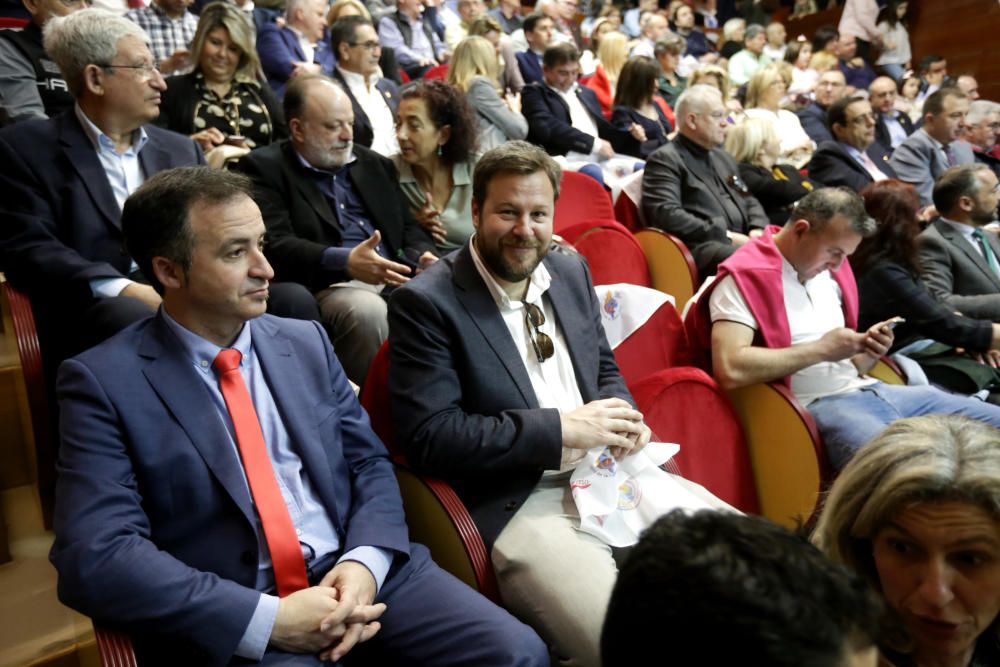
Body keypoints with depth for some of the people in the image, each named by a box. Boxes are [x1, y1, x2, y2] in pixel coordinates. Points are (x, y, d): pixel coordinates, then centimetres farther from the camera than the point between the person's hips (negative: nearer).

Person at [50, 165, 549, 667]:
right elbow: (95, 555, -12)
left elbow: (370, 462, 10)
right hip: (234, 621, -3)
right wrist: (270, 619, -17)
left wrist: (366, 561, -9)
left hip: (359, 572, 3)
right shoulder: (104, 381, -4)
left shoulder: (306, 342, 9)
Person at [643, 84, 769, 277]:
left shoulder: (723, 158, 28)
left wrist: (758, 230, 7)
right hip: (700, 246, -8)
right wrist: (726, 235, -13)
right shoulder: (665, 160, 2)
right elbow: (666, 214, -13)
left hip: (742, 241, 8)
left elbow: (749, 202, 32)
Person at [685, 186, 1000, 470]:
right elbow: (730, 370, -26)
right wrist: (821, 349, -16)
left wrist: (868, 351, -4)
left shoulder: (829, 271, 14)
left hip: (870, 389, 9)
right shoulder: (744, 278, -11)